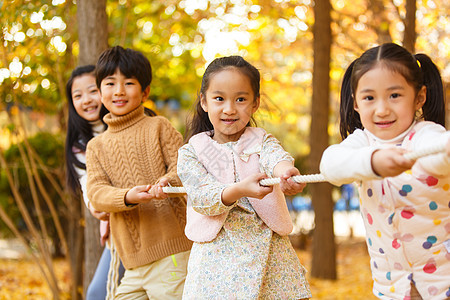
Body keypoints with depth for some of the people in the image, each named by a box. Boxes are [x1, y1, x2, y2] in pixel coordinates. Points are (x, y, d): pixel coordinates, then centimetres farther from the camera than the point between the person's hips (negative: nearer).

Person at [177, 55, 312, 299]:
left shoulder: (262, 141, 5)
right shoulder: (190, 153, 2)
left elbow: (276, 157, -18)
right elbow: (201, 197, -13)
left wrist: (285, 171, -44)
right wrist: (238, 190, -33)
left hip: (270, 255, 1)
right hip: (218, 258, -1)